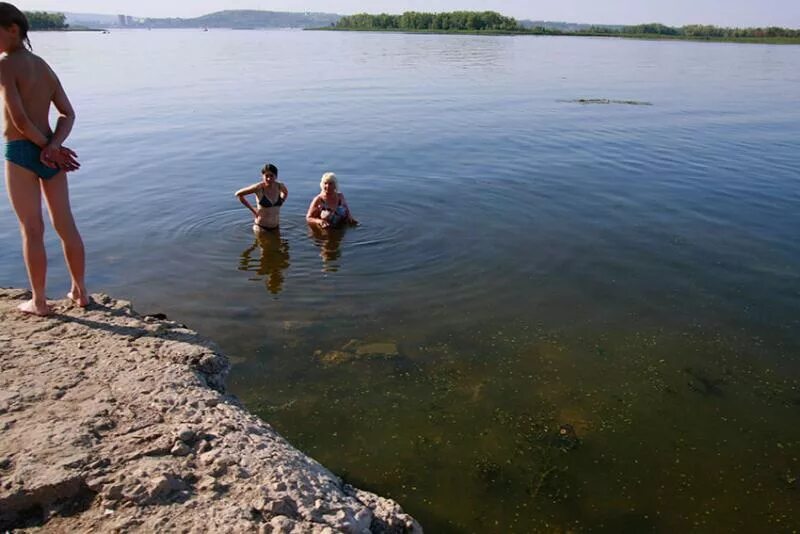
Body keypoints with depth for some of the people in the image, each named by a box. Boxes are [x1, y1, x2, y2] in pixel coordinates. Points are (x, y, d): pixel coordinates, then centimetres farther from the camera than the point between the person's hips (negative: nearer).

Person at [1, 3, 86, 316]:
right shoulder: (45, 68, 11)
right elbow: (69, 115, 4)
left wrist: (45, 147, -4)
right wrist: (52, 147, -9)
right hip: (49, 154, 6)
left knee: (32, 231, 3)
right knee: (66, 225, 12)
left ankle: (39, 302, 15)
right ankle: (80, 292, 23)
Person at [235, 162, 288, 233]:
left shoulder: (280, 186, -6)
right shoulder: (259, 187, -19)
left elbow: (286, 192, 20)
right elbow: (238, 194, -10)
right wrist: (252, 209, -8)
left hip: (275, 227, 5)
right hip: (261, 227, -4)